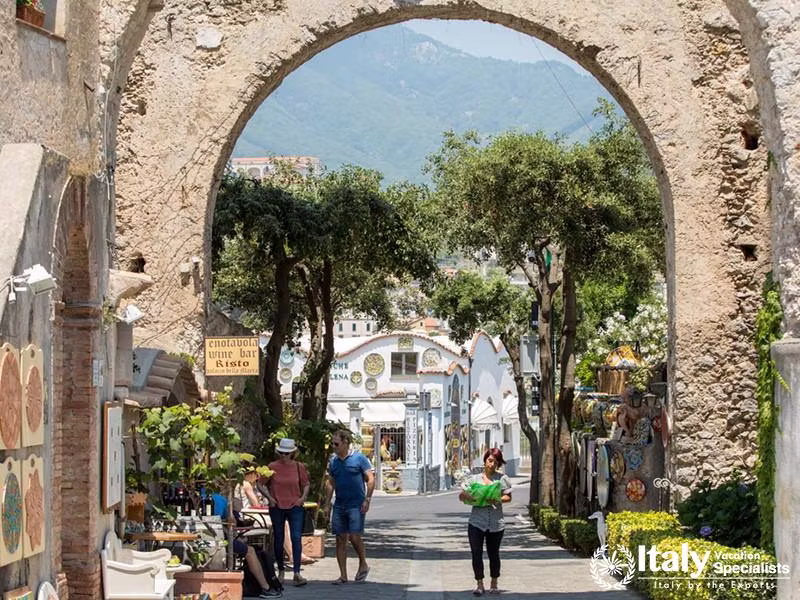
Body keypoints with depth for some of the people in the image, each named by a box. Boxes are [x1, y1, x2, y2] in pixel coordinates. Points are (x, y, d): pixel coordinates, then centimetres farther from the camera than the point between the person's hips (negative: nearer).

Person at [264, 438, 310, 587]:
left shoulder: (299, 467, 0)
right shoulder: (272, 467, -2)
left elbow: (306, 484, 14)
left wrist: (303, 497, -1)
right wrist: (269, 497, -3)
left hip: (295, 507, -1)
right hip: (277, 508, 1)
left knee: (296, 538, -12)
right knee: (279, 539, 9)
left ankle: (297, 573, -16)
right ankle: (281, 570, 24)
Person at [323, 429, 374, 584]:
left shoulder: (359, 458, -4)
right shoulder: (333, 461, 11)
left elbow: (371, 479, -5)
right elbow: (330, 483, 17)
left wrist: (367, 500, -13)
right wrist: (327, 505, 11)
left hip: (356, 504, -5)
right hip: (339, 505, 5)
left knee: (354, 536, -13)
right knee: (340, 539, 3)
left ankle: (363, 565, 10)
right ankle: (343, 575, 7)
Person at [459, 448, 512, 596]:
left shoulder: (502, 478, 4)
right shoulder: (475, 478, 7)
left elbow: (508, 497, 2)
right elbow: (461, 496, 8)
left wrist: (497, 500, -17)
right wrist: (466, 496, -15)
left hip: (496, 523, -1)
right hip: (476, 522, 1)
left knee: (493, 554, 9)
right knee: (476, 554, -2)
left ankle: (494, 584, 24)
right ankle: (480, 585, 9)